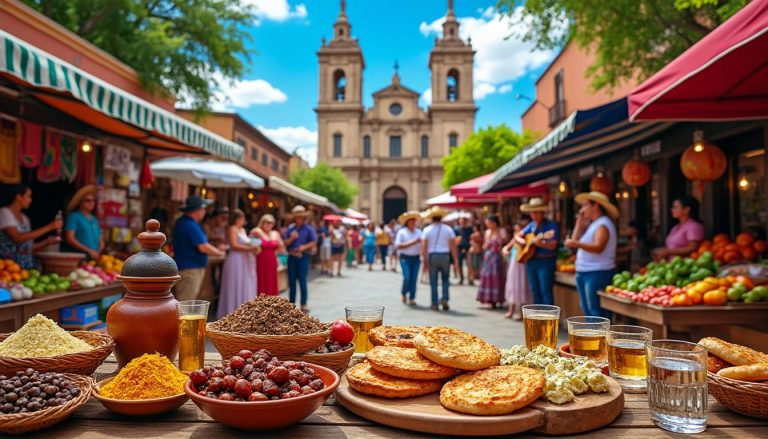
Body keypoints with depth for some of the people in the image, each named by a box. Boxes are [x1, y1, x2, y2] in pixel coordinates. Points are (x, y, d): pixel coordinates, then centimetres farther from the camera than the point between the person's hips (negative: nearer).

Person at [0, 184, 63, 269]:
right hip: (9, 265, -5)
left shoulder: (25, 218, 13)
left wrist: (47, 242, -3)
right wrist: (49, 227, -18)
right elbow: (18, 238, -18)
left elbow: (27, 247, 12)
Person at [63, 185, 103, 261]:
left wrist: (98, 252, -2)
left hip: (94, 259, 5)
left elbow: (101, 241, 19)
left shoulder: (95, 220, 18)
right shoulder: (74, 217, 1)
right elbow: (69, 239, -9)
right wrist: (89, 251, -14)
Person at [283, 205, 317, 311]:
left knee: (302, 280, -6)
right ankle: (291, 303, 18)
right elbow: (285, 243, 5)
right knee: (292, 281, 8)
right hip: (292, 257, 3)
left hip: (303, 257, -3)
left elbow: (314, 242, -3)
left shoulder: (309, 228, 1)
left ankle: (303, 304, 1)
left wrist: (305, 247, -17)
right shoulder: (290, 228, 9)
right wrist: (291, 238, -12)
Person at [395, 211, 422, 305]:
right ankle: (403, 293, 16)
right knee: (407, 278, -12)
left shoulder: (419, 232, 11)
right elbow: (398, 245, -9)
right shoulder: (402, 232, 0)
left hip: (416, 258, 3)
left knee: (414, 279, 0)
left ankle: (412, 298, 8)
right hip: (405, 258, -3)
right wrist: (411, 242, -13)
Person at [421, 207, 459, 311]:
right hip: (445, 256, 0)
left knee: (433, 281, 7)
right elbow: (453, 246, -1)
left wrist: (425, 260, -3)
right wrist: (455, 260, 2)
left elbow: (424, 246, -6)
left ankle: (435, 303, 9)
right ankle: (445, 298, -3)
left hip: (432, 256, 0)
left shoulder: (427, 230, 2)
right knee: (445, 279, 14)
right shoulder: (448, 229, 3)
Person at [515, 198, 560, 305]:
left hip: (545, 262, -7)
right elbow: (517, 236, 19)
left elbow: (553, 246, -16)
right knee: (535, 291, 10)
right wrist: (521, 241, -3)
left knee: (545, 291, -8)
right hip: (531, 261, 7)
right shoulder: (531, 225, 11)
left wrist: (540, 243, -32)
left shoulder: (551, 225, -9)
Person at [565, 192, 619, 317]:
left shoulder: (603, 225, -12)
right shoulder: (593, 224, 19)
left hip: (597, 274, -10)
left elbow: (598, 247, -27)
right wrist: (579, 222, 14)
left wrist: (577, 244, -40)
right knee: (587, 310, 14)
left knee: (596, 312, -10)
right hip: (584, 272, 10)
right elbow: (575, 239, 17)